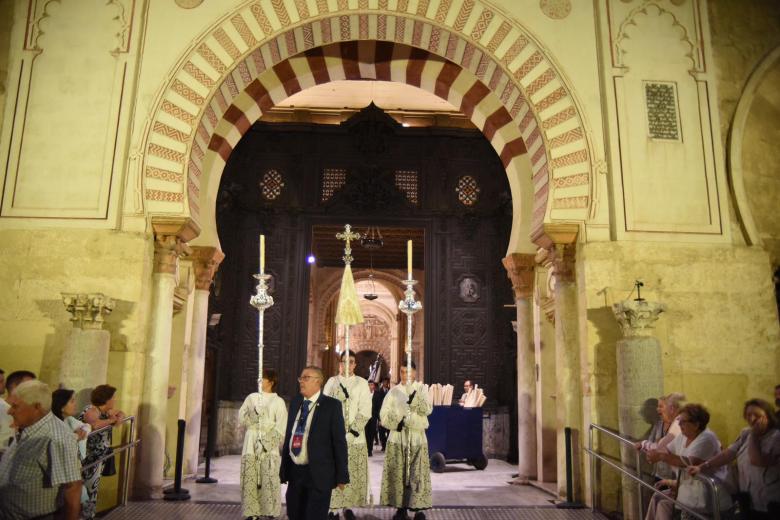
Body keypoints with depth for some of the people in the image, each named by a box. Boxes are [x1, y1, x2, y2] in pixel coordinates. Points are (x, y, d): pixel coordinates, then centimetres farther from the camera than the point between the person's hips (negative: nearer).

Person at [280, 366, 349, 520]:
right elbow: (288, 435, 12)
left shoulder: (331, 405, -10)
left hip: (318, 474, -6)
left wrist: (341, 475, -11)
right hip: (294, 471, 6)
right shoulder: (295, 402, 8)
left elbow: (339, 441, -10)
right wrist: (284, 467, 11)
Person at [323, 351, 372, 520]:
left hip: (354, 434, 0)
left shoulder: (362, 383, 6)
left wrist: (353, 430, -11)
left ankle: (349, 506, 11)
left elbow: (365, 410, -1)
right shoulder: (332, 381, 7)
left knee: (353, 472, 1)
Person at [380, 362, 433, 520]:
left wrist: (415, 396, -28)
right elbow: (384, 415, 0)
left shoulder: (421, 389, 2)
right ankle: (400, 507, 11)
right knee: (398, 474, 2)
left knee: (417, 475, -2)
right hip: (397, 439, 1)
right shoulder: (394, 391, 3)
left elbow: (427, 410, -14)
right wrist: (398, 423, -14)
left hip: (417, 439, -1)